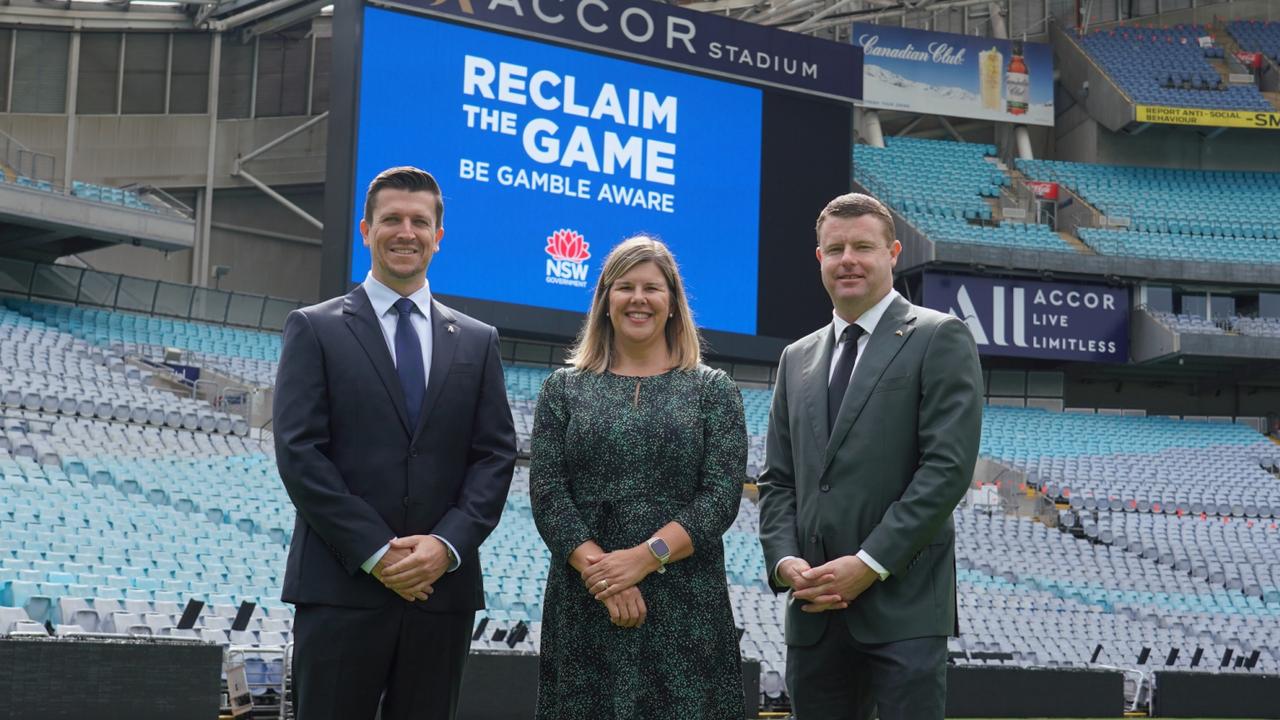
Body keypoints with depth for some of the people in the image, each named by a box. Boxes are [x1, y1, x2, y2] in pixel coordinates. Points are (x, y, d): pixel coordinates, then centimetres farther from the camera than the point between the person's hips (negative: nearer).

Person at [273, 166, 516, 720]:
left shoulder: (477, 342, 14)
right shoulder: (315, 329, 5)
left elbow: (496, 455, 8)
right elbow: (299, 452, -4)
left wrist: (448, 543, -9)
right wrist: (374, 552, -12)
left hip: (443, 587, 3)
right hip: (341, 587, -3)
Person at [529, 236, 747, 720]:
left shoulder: (713, 390, 6)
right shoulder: (564, 389, 9)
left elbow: (722, 496, -4)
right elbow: (546, 494, 0)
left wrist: (644, 557, -15)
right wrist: (600, 573, -13)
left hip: (687, 604, -1)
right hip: (583, 602, 1)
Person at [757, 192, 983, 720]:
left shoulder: (939, 339, 0)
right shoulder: (797, 358, 18)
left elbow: (948, 467, -10)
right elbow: (778, 480, 16)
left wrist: (870, 563, -14)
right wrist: (784, 561, -3)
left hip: (903, 603, -5)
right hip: (814, 609, 5)